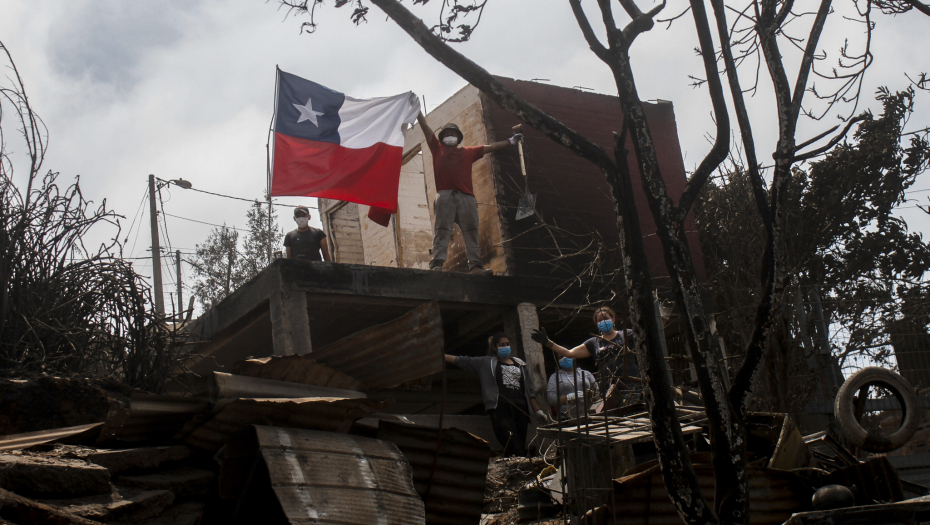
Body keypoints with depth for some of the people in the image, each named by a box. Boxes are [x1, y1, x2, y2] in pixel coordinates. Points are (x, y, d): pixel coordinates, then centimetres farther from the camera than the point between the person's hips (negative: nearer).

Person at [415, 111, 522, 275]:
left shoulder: (468, 152, 28)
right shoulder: (438, 149, 22)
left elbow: (490, 147, 32)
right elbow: (424, 126, 21)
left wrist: (511, 141, 33)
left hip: (466, 197, 3)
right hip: (444, 195, -2)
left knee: (471, 232, -6)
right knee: (442, 231, -12)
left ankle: (475, 265, -12)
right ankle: (437, 264, -20)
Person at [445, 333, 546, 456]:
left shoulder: (519, 364, 22)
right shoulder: (487, 363, 14)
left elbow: (528, 390, 24)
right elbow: (463, 361, 11)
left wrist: (537, 411, 18)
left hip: (520, 410, 4)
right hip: (500, 410, -4)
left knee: (521, 446, -1)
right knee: (514, 447, -22)